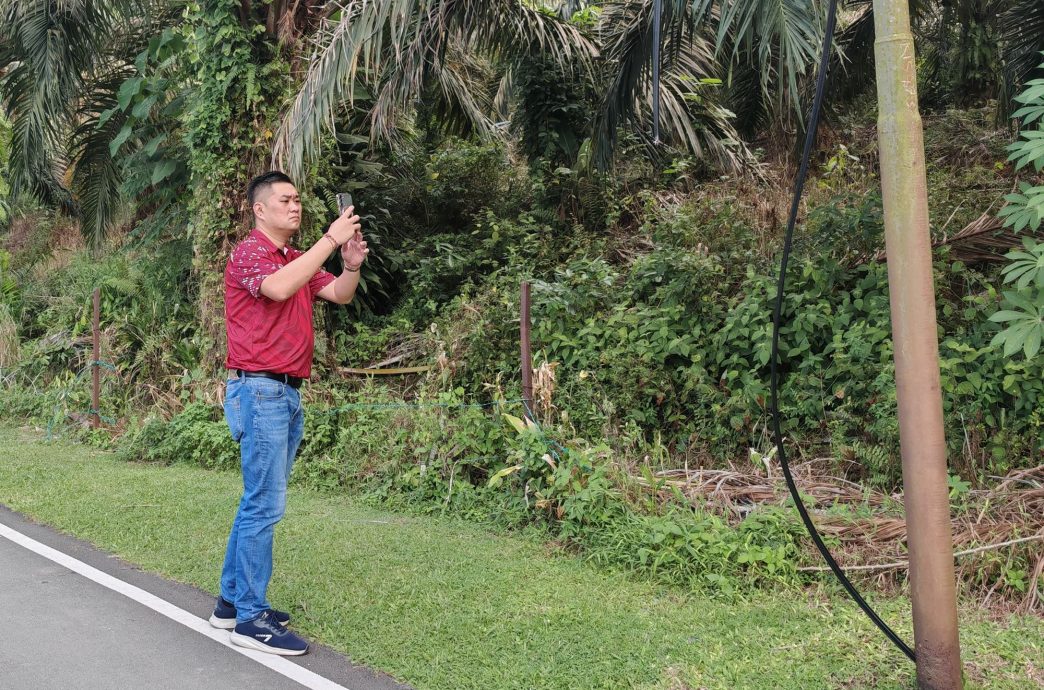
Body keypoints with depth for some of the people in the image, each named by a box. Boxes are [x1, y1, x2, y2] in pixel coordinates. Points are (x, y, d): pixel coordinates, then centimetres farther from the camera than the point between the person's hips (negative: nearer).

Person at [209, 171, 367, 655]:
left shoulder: (298, 260, 18)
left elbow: (339, 294, 11)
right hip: (260, 391, -9)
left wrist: (351, 264, -9)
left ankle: (233, 601, 23)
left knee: (259, 502, 14)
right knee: (264, 505, -9)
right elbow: (278, 288, -29)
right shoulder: (248, 253, -8)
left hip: (287, 394, 9)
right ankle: (251, 619, -3)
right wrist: (330, 239, -26)